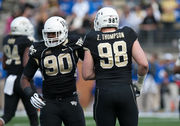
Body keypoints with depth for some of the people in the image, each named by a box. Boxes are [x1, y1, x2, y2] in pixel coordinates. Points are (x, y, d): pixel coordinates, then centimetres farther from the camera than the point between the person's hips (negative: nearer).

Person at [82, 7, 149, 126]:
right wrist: (140, 82, 13)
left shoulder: (93, 39, 1)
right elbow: (144, 64, -4)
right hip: (126, 91, 1)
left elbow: (87, 75, 1)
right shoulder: (128, 35, 3)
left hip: (103, 93, -1)